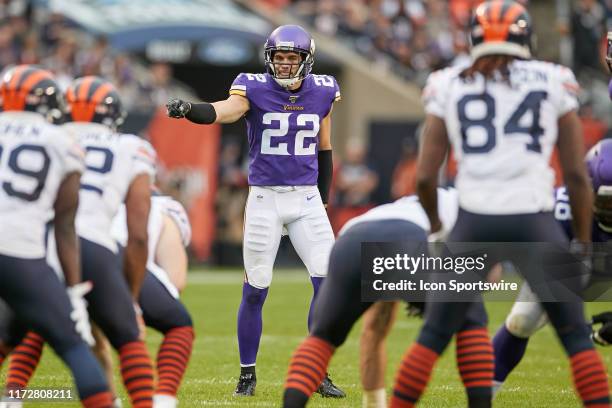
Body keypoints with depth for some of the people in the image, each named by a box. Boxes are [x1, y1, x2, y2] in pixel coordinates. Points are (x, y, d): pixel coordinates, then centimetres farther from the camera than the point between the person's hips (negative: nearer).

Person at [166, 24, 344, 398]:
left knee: (327, 282, -7)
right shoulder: (255, 90, -7)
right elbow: (223, 112, -27)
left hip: (307, 200, 3)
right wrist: (187, 109, -48)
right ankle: (247, 374, 16)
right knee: (255, 290, 1)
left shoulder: (322, 92, 2)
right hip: (264, 199, -2)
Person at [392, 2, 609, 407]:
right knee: (576, 335, 10)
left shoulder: (449, 88, 9)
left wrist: (436, 227, 24)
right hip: (535, 221, -1)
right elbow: (577, 174, 6)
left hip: (475, 221, 1)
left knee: (434, 335, 14)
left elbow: (425, 177, 7)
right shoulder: (554, 84, 7)